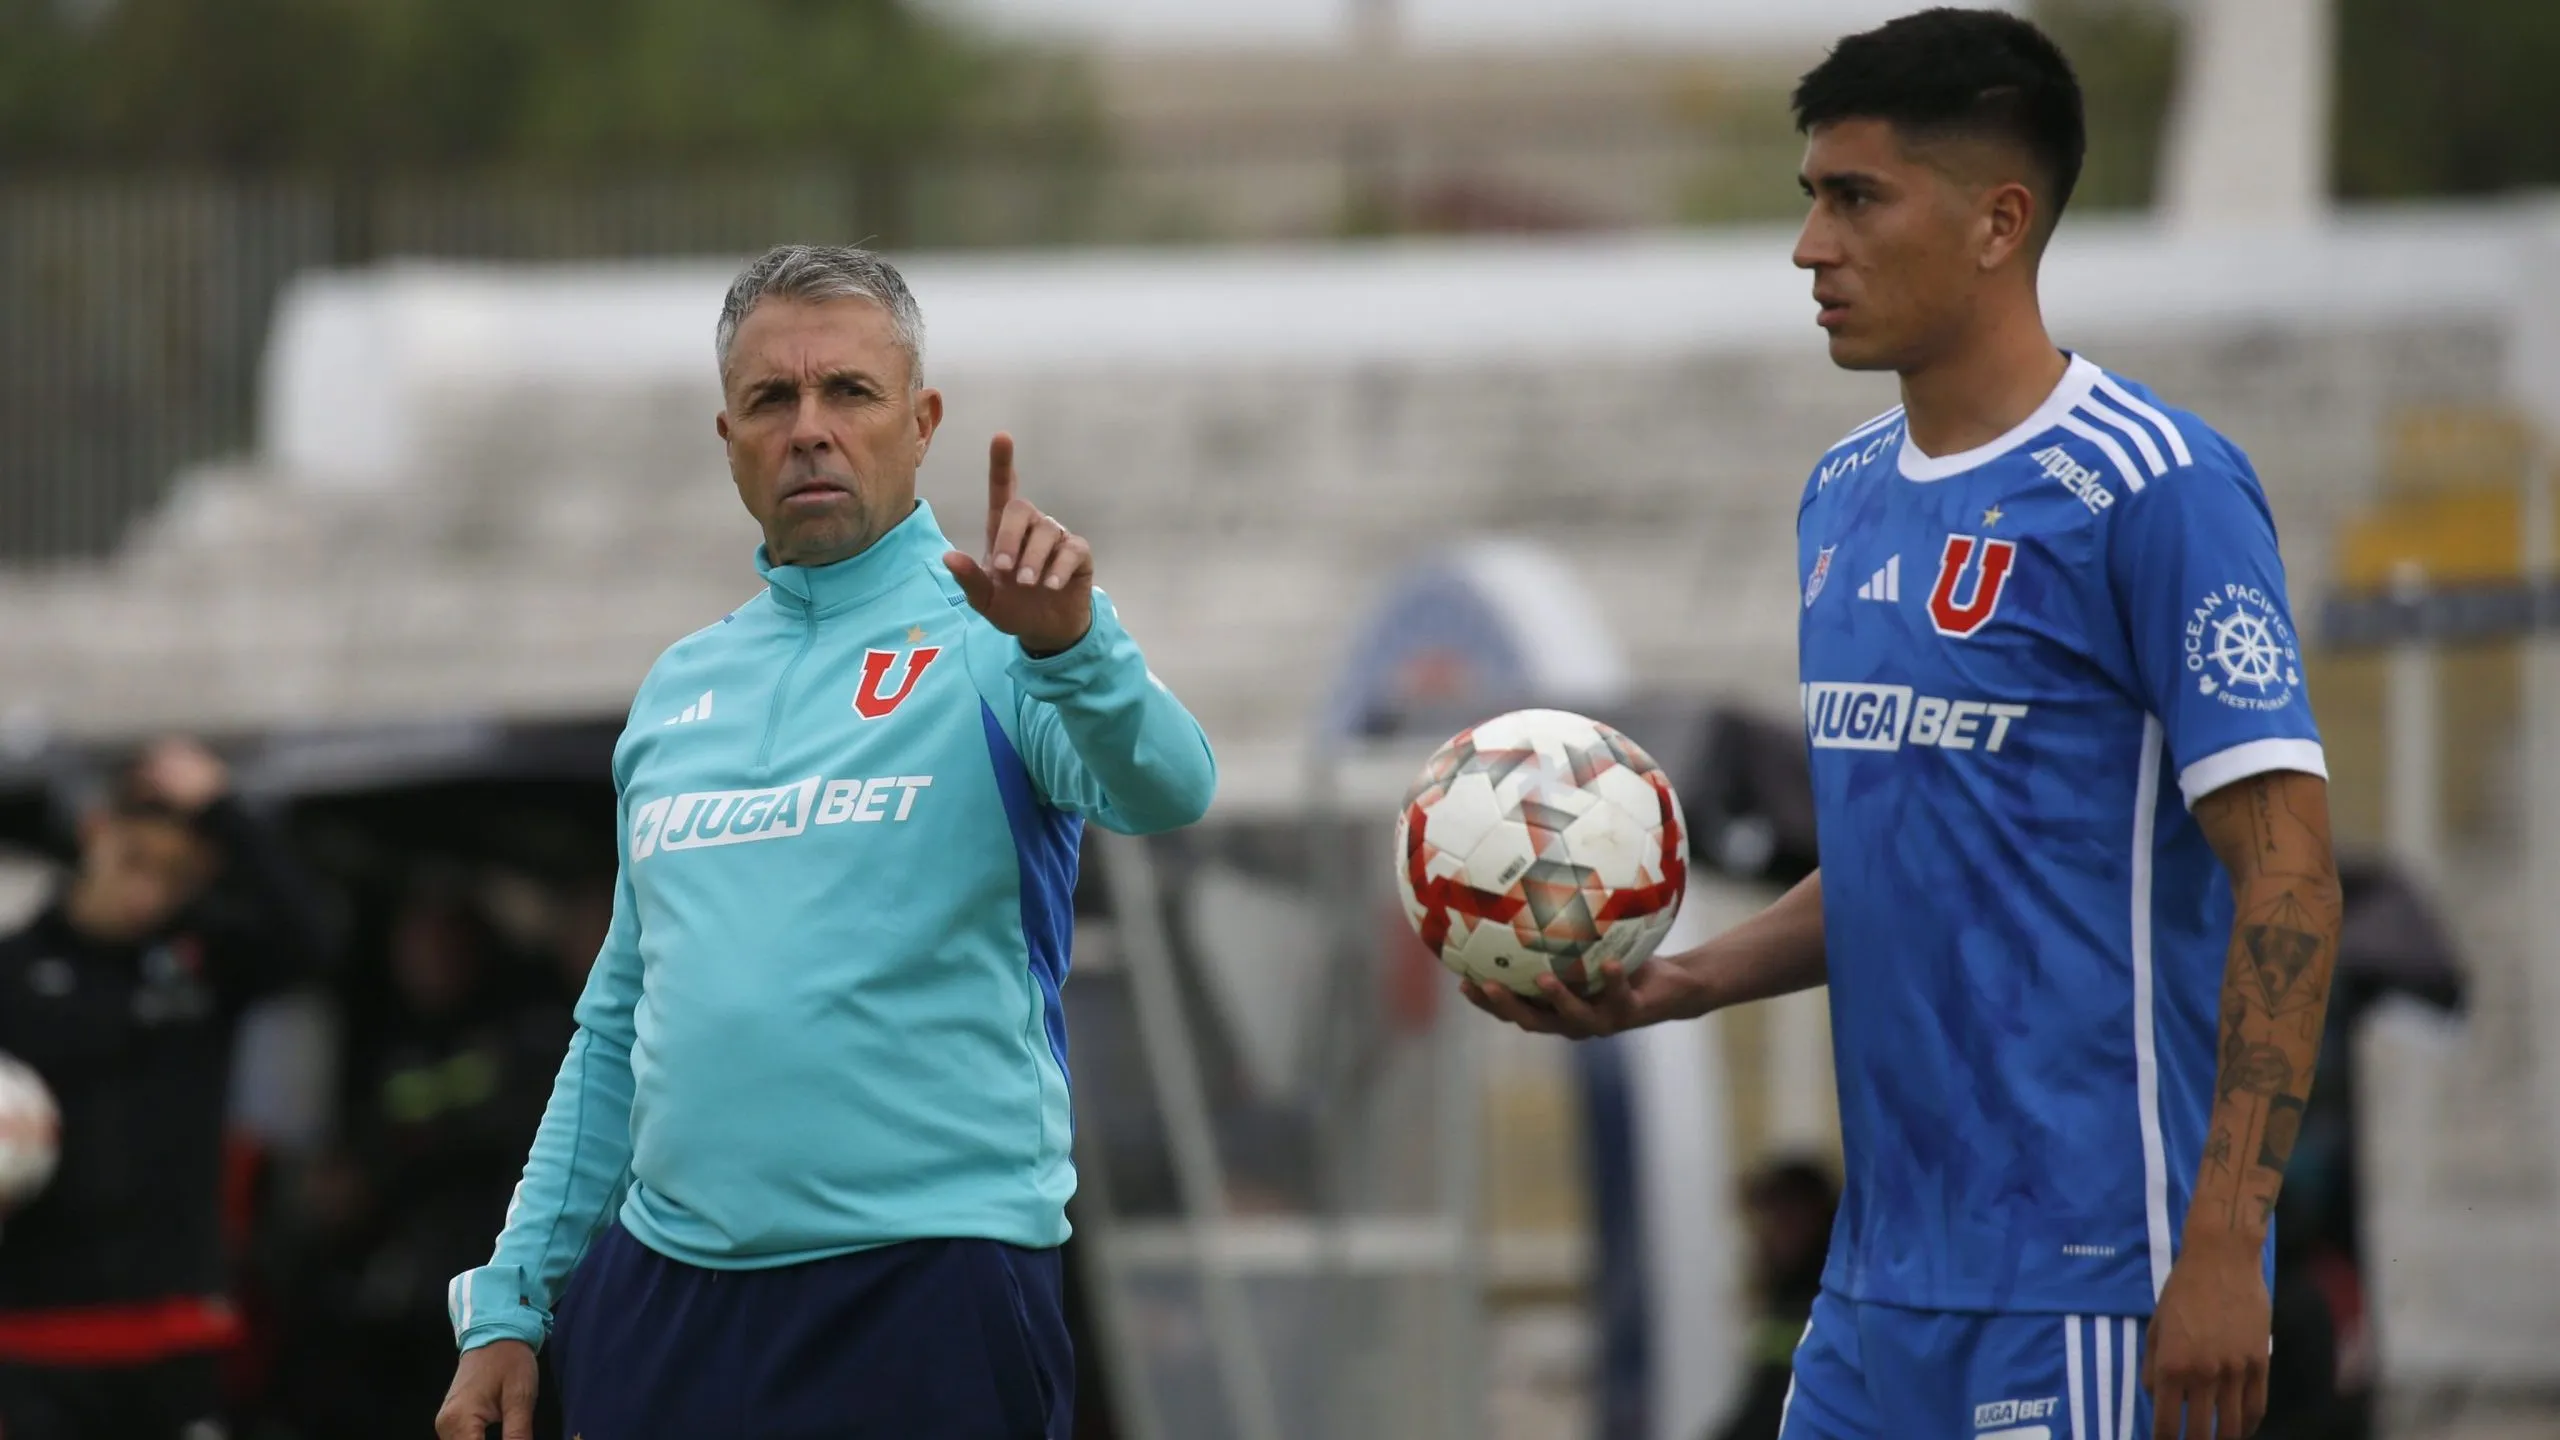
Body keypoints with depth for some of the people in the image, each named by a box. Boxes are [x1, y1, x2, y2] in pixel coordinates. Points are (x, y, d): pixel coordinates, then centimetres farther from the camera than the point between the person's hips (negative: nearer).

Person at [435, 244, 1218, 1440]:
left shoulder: (988, 639, -2)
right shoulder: (680, 688, 15)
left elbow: (1165, 792, -22)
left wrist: (1071, 643, -42)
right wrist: (509, 1305, 15)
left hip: (922, 1297, -5)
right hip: (658, 1291, 5)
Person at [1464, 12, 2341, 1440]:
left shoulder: (2152, 490, -11)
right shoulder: (1846, 496, 15)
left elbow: (2286, 873, -14)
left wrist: (2221, 1248, -20)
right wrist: (1680, 985, 7)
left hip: (2082, 1285, -8)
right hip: (1884, 1271, 8)